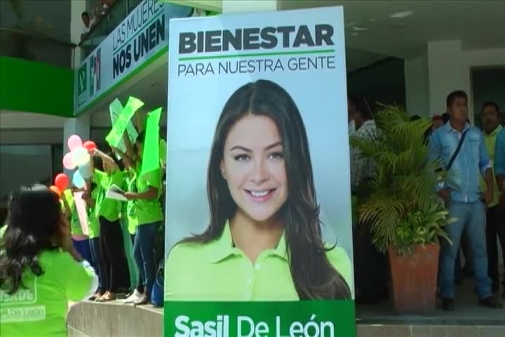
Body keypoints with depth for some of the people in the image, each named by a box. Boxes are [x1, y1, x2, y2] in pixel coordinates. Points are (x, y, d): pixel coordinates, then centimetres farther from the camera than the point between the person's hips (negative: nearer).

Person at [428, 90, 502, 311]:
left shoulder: (476, 134, 10)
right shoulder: (438, 135, -1)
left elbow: (485, 163, 14)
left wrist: (490, 188, 4)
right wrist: (438, 190, -10)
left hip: (476, 200, 4)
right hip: (453, 201, -4)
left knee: (479, 248, 10)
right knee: (449, 249, 0)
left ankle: (485, 294, 18)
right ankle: (447, 295, 8)